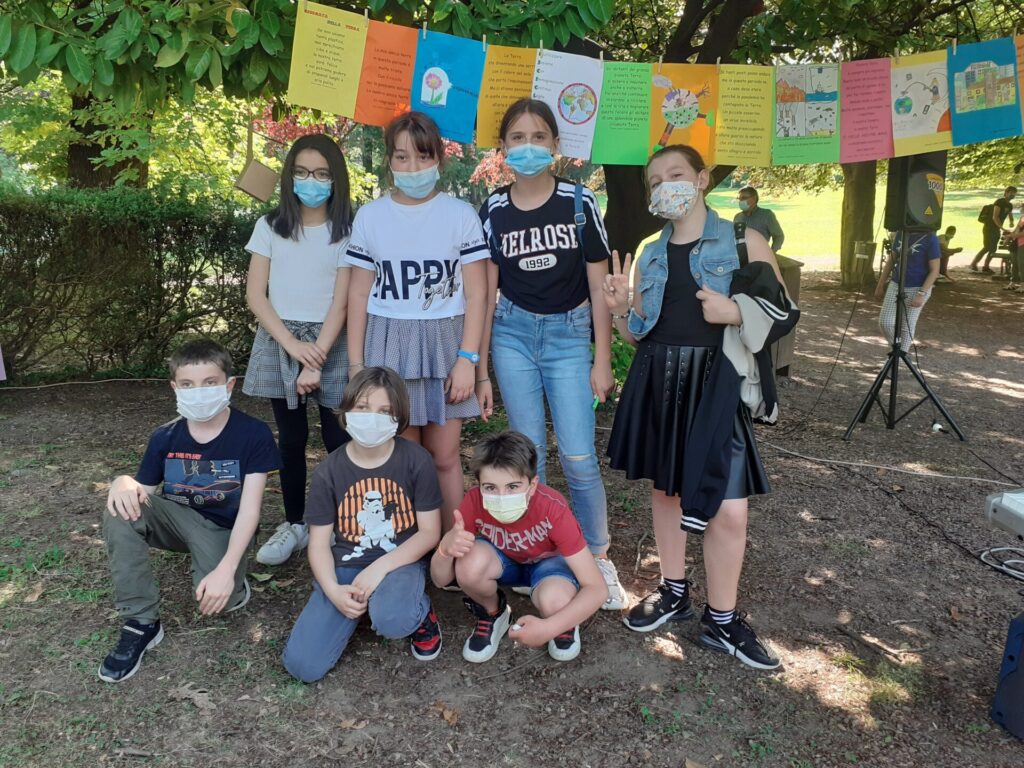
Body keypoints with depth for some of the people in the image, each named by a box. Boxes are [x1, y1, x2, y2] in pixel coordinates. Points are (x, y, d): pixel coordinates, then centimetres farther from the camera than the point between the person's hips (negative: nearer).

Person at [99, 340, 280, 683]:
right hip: (179, 518, 4)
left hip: (223, 530, -4)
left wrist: (226, 569, -31)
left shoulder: (254, 434, -16)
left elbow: (250, 509, -19)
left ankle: (234, 585, 9)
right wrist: (123, 483, -27)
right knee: (122, 508, -27)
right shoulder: (165, 437, -5)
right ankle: (141, 622, -16)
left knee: (214, 599, -32)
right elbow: (141, 491, 0)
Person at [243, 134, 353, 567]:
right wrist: (293, 345, -11)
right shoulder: (271, 226, 4)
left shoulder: (348, 231, -3)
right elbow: (255, 295, 1)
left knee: (338, 437, -4)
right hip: (280, 340, 2)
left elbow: (341, 302, -7)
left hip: (331, 342, -2)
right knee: (292, 437, 8)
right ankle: (294, 524, 22)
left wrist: (316, 360, -15)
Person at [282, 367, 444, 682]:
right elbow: (319, 543, 0)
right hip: (345, 566, 3)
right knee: (302, 665, -12)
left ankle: (420, 614, 1)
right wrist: (333, 591, -18)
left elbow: (430, 532, -7)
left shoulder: (416, 460, -8)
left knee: (392, 620, -38)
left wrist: (380, 568, -19)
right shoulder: (328, 471, -3)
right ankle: (363, 604, 13)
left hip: (400, 561, -3)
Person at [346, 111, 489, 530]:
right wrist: (356, 364, 3)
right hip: (388, 345, 1)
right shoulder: (369, 216, 6)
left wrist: (468, 359, -9)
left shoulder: (461, 215, 1)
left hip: (445, 343, -1)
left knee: (444, 456, 3)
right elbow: (359, 294, 6)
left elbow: (476, 294, -1)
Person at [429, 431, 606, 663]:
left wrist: (549, 627, -45)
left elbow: (597, 588, -32)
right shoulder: (474, 502, -29)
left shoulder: (552, 509, -35)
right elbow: (440, 580, -22)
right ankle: (492, 614, 0)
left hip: (548, 560, -2)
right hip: (503, 559, 2)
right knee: (470, 564, -33)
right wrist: (445, 548, -44)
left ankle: (563, 623, 1)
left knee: (554, 602, -37)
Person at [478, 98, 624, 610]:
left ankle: (598, 559, 17)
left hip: (568, 333, -1)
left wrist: (602, 360, -4)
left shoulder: (578, 202, -3)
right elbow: (486, 289, 5)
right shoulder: (493, 210, 2)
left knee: (578, 456, -4)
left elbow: (599, 285, -1)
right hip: (513, 333, 2)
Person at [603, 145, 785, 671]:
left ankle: (721, 620, 12)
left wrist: (737, 313, -16)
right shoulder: (649, 255, 12)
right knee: (665, 488, 13)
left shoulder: (743, 242, 0)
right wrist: (620, 309, -5)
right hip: (657, 382, 4)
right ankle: (674, 591, 32)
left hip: (715, 382, -4)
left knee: (727, 506, -6)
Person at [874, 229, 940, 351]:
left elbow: (934, 271, -11)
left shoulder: (930, 239, -12)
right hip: (895, 285, 5)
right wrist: (880, 285, 13)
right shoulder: (899, 234, 3)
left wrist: (921, 294, -20)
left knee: (907, 327, 3)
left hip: (917, 288, -4)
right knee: (885, 322, -2)